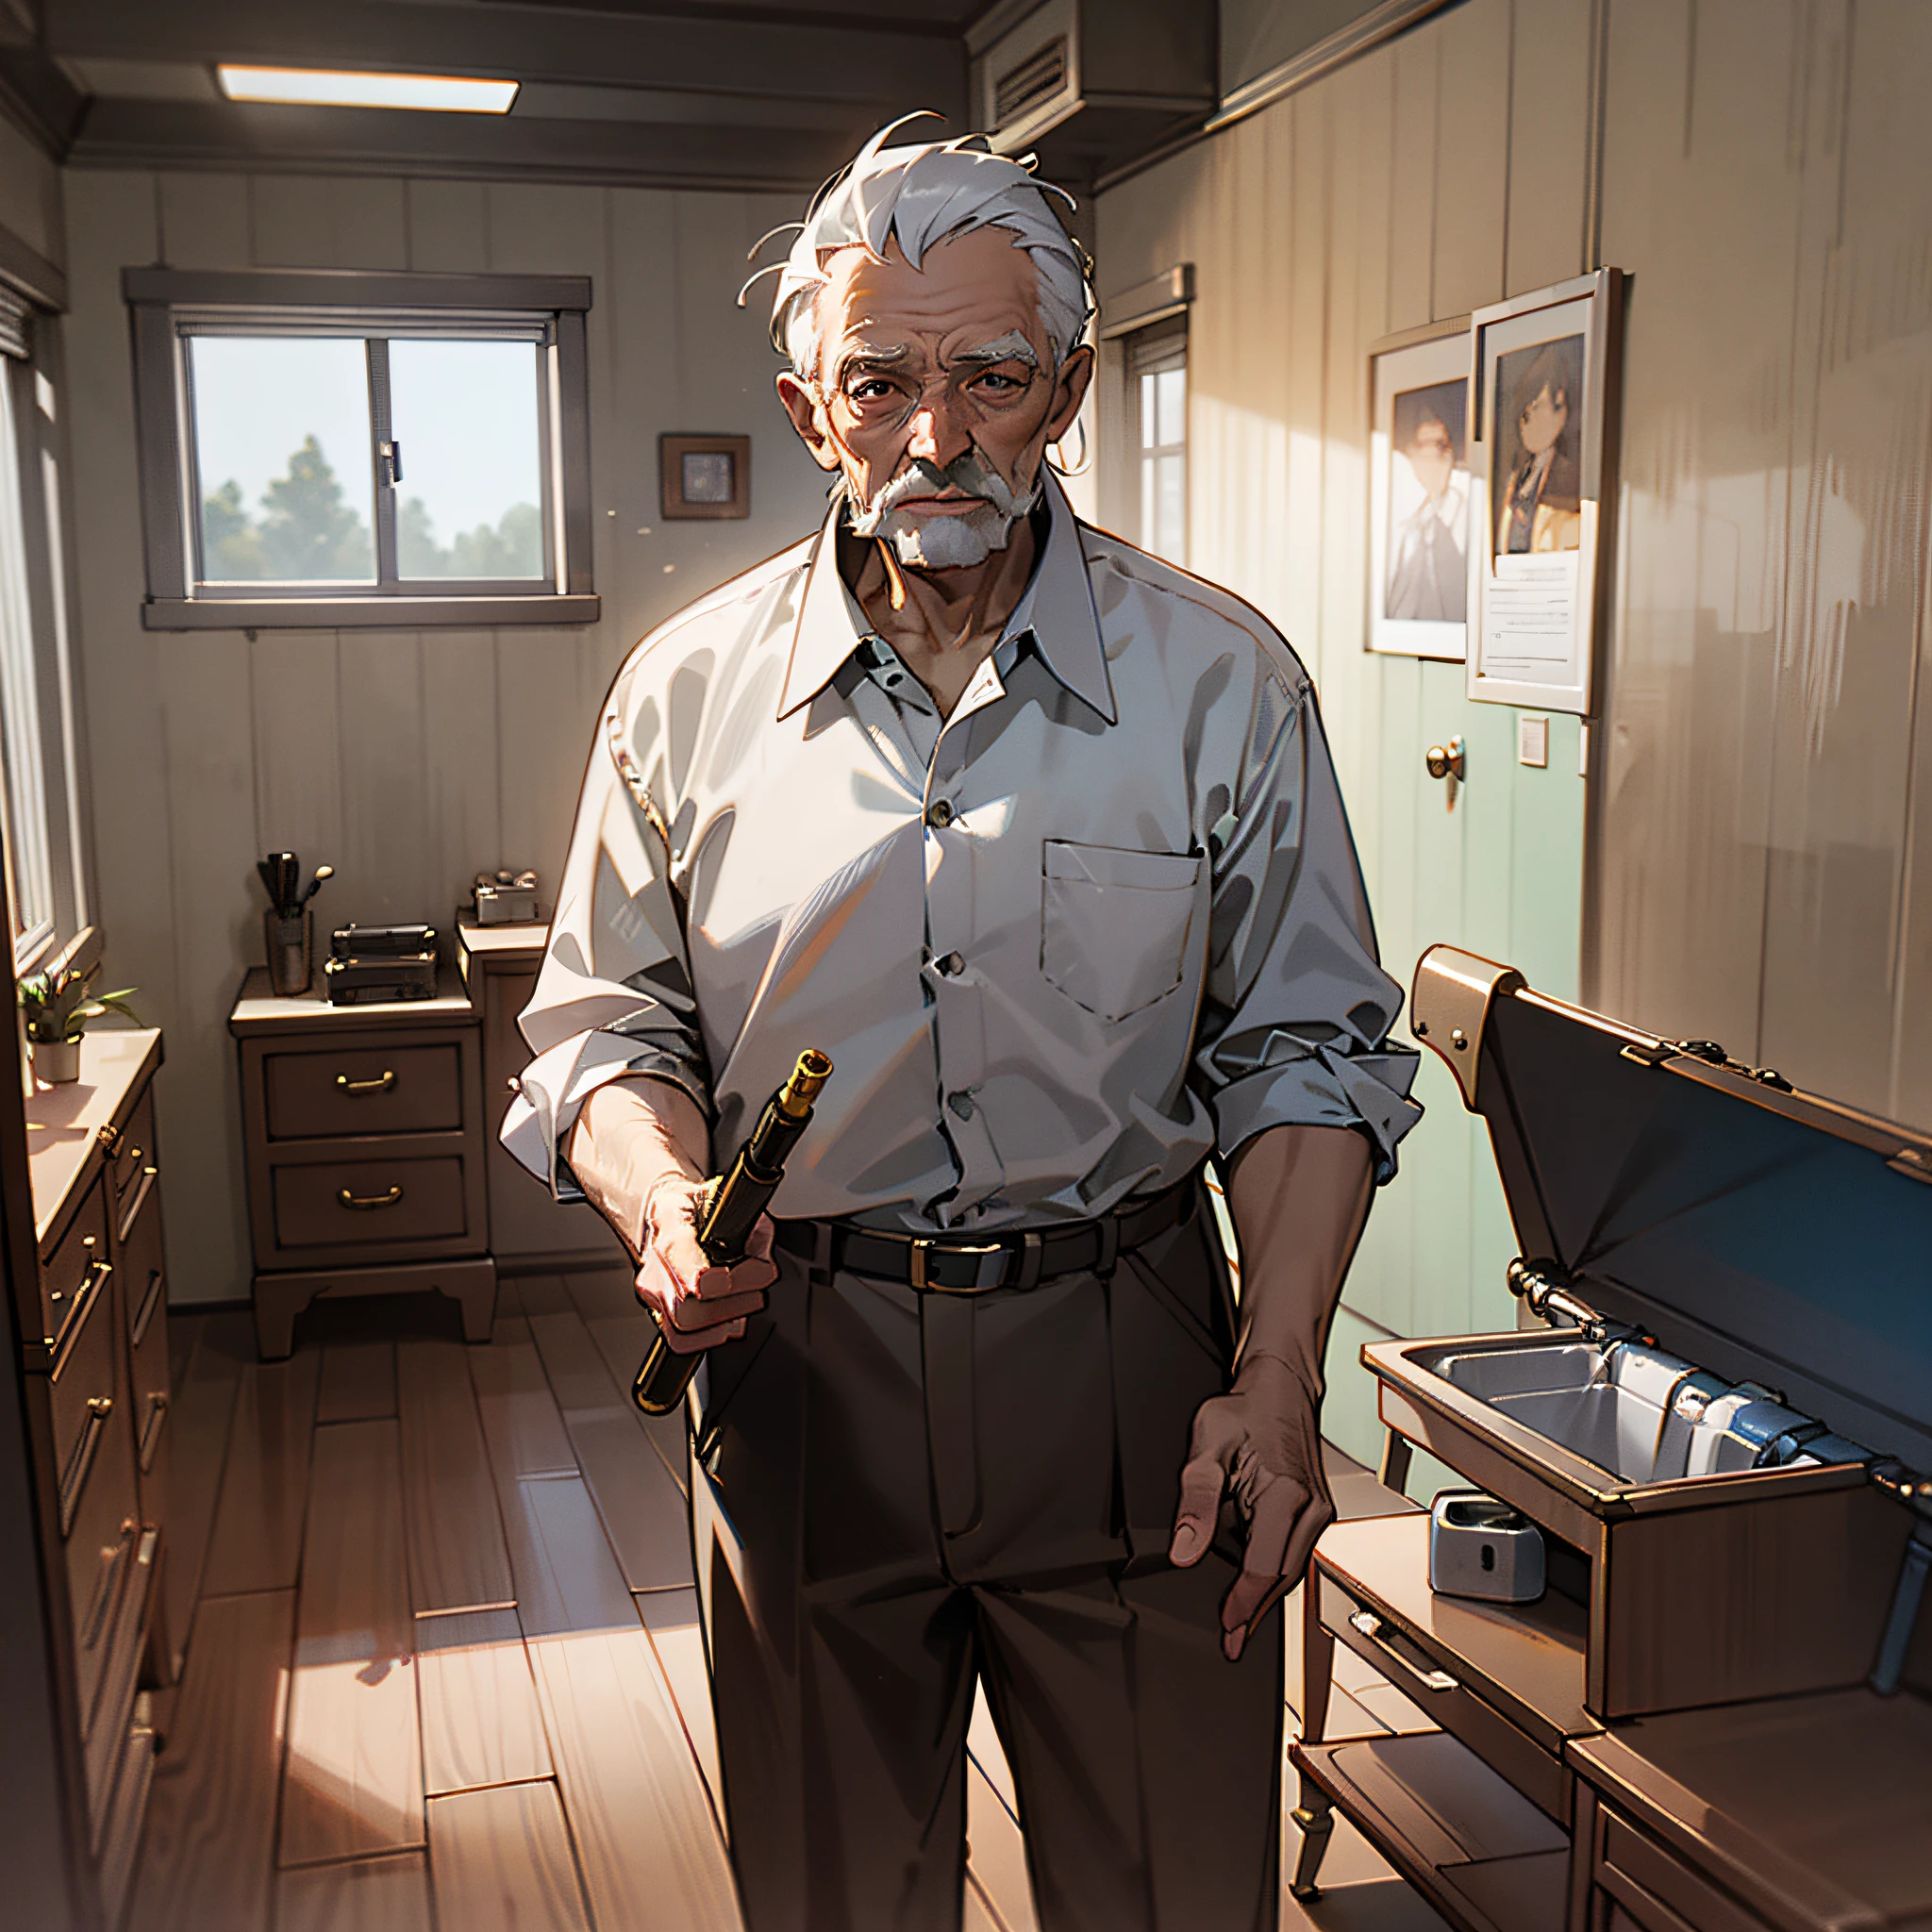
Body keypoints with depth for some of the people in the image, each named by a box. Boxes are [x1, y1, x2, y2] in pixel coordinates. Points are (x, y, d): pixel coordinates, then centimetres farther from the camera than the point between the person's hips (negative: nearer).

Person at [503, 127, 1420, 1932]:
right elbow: (605, 1024, 7)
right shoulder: (688, 690, -2)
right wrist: (668, 1206, -14)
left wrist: (1276, 1378, -11)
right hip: (798, 1360, 1)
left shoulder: (1221, 680, -4)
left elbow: (1306, 1049, 0)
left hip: (1125, 1352, 0)